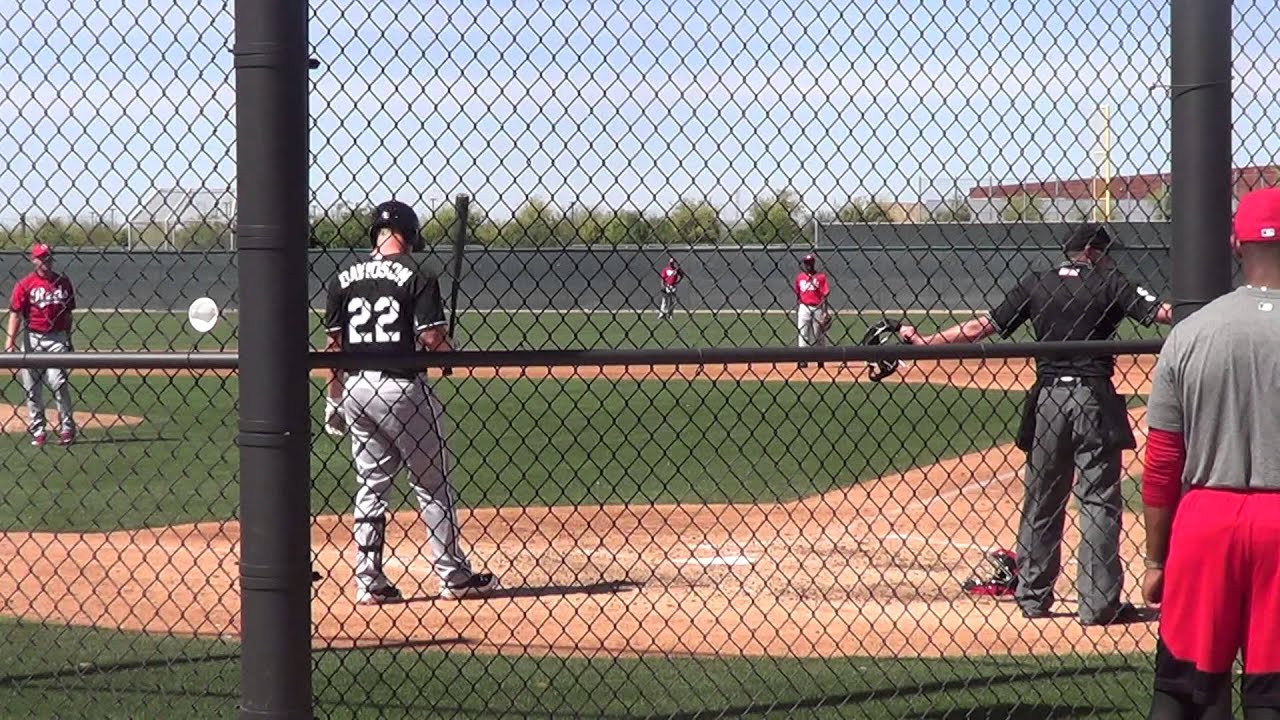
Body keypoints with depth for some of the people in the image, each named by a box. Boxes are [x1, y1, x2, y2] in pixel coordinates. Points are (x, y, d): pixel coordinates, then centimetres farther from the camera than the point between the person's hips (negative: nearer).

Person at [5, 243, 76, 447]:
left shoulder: (63, 282, 7)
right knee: (32, 387, 4)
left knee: (58, 381, -11)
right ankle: (37, 430, 13)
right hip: (32, 338, 0)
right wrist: (10, 339, -18)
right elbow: (15, 313, -7)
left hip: (57, 338, 0)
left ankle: (67, 427, -2)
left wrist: (68, 339, 14)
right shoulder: (25, 284, -1)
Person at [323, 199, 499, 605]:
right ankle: (454, 576, 10)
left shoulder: (345, 280, 7)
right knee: (431, 484, 6)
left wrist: (335, 397, 14)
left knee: (370, 486, 11)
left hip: (356, 387, 5)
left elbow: (333, 344, 7)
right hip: (402, 387, -5)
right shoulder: (417, 277, -7)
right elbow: (432, 339, -13)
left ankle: (368, 581, 9)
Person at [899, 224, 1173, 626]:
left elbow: (980, 329, 6)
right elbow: (1159, 313, -10)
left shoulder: (1035, 285, 9)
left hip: (1048, 398, 3)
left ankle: (1033, 596, 17)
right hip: (1094, 397, -3)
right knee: (1099, 500, 0)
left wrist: (924, 342, 11)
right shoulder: (1109, 283, 1)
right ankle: (1099, 603, -3)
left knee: (1040, 501, 13)